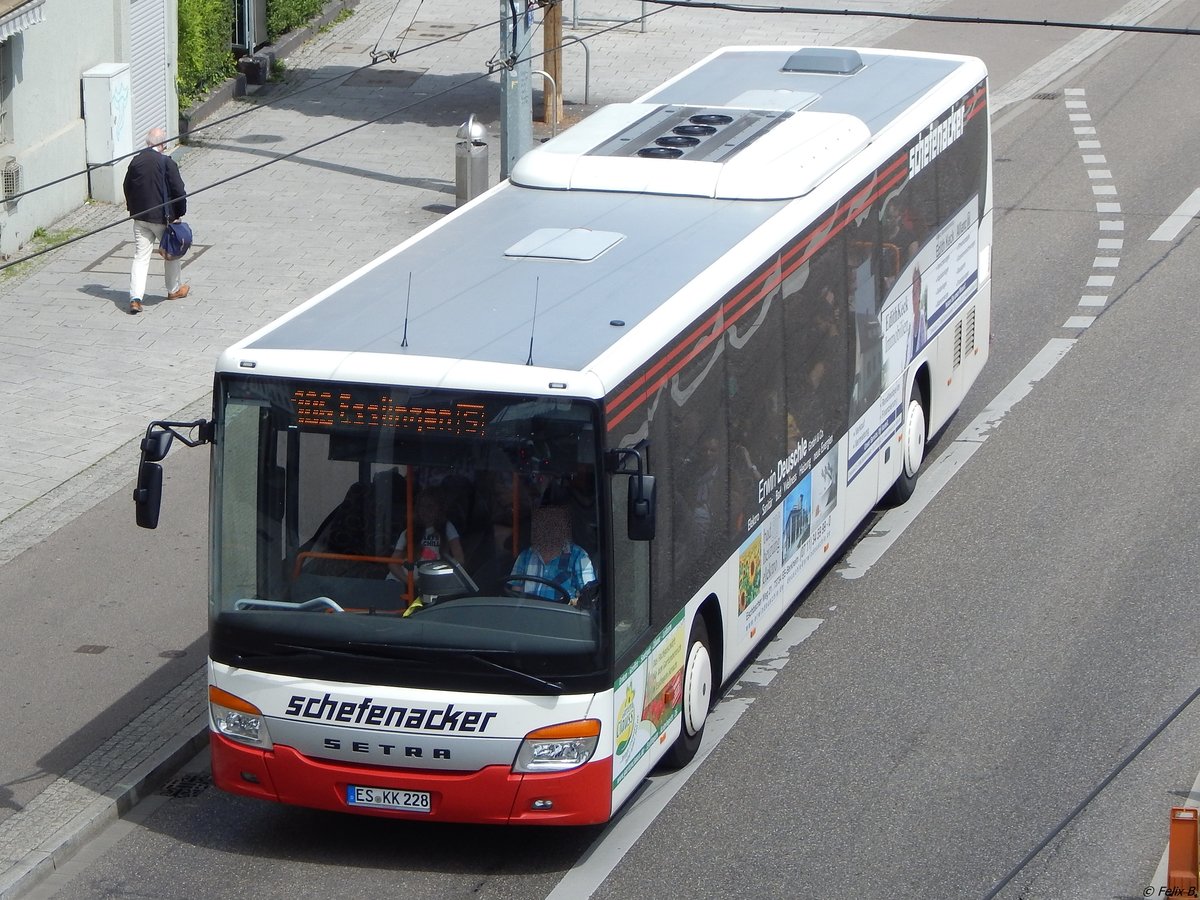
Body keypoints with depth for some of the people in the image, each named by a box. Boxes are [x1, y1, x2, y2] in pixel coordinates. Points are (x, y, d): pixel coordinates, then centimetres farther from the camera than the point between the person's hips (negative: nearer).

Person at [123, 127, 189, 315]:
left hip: (140, 217, 4)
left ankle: (135, 297, -10)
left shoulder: (136, 161, -1)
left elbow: (127, 188, 10)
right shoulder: (167, 163, -15)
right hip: (162, 217, -4)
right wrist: (179, 213, 1)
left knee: (140, 257, 3)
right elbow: (178, 191, -13)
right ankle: (174, 290, 33)